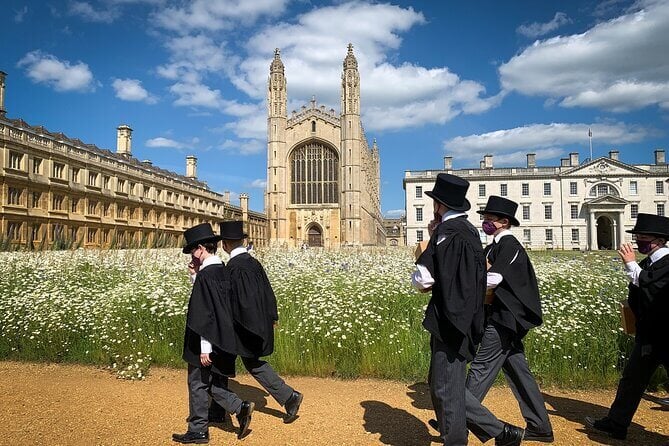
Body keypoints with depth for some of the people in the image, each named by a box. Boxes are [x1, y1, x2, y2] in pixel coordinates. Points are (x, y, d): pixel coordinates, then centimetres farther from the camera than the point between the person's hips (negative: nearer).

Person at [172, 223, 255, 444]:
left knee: (198, 384, 8)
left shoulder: (206, 275, -21)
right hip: (223, 341, 9)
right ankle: (240, 407, 8)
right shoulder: (223, 271, 5)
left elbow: (205, 313, -23)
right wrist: (196, 275, 7)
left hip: (206, 343, -8)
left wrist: (204, 348, -21)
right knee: (213, 384, 19)